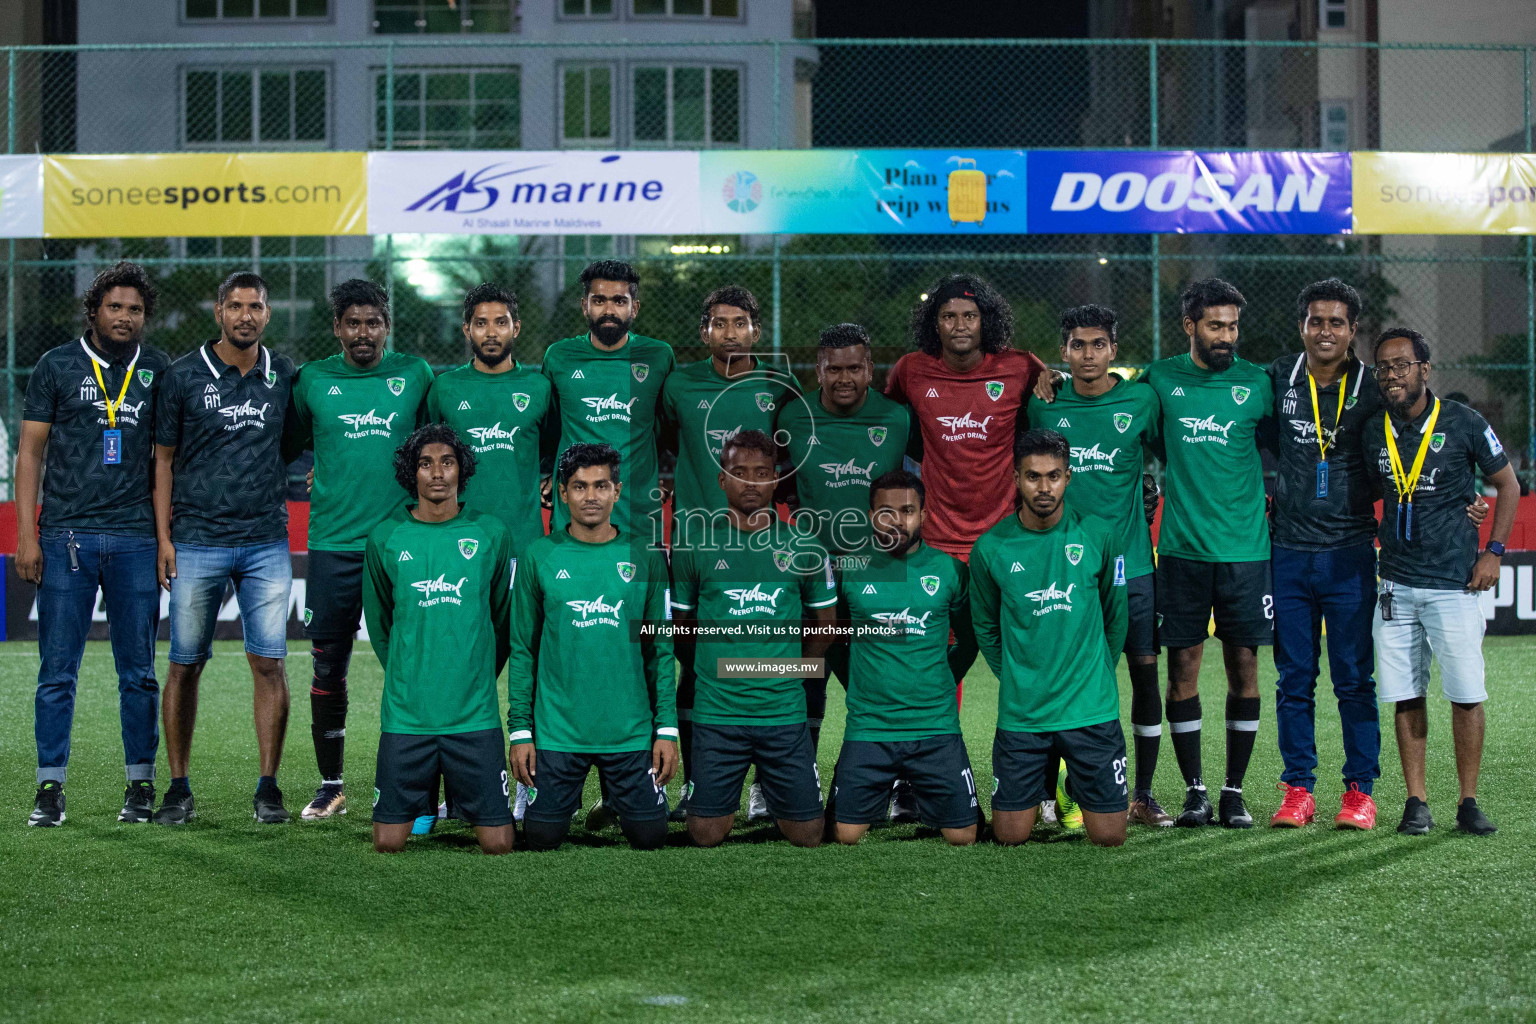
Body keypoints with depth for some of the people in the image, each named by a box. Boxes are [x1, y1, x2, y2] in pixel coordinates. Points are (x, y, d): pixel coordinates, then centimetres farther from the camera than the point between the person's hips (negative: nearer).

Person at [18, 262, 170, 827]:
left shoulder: (158, 371, 8)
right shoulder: (57, 366, 4)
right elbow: (30, 452, 4)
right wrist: (26, 536, -3)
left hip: (135, 539, 1)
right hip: (66, 537, -1)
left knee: (138, 673, 5)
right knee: (57, 672, 1)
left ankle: (141, 784, 13)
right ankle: (50, 788, 7)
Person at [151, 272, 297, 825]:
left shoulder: (285, 375, 7)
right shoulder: (184, 375, 1)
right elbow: (164, 460, 4)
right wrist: (164, 538, -1)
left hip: (267, 543, 1)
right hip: (197, 543, -1)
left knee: (269, 664, -2)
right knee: (185, 666, 3)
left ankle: (268, 787, 6)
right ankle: (178, 788, 12)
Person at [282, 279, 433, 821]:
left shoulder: (415, 374, 5)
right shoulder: (312, 380, 5)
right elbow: (287, 446, 16)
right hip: (333, 545, 0)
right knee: (328, 667, 4)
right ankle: (330, 786, 15)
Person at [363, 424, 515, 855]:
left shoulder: (491, 534, 3)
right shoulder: (385, 539, 3)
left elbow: (503, 621, 11)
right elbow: (379, 625, 13)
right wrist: (407, 680, 10)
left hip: (475, 715, 0)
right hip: (405, 714, 0)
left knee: (497, 844, -3)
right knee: (388, 843, -1)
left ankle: (460, 790, 25)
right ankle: (427, 793, 27)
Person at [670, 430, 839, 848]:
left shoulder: (803, 548, 3)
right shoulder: (695, 547, 0)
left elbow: (825, 622, 13)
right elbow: (679, 626, 8)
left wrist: (790, 671, 9)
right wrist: (713, 673, 4)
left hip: (785, 714, 1)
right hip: (716, 714, -1)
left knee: (807, 836, 4)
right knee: (707, 835, 1)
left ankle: (769, 783, 34)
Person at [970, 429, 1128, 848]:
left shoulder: (1101, 535, -4)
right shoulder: (991, 548, -3)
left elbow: (1115, 616, 9)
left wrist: (1093, 676, 12)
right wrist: (1018, 681, 8)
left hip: (1091, 710, 0)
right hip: (1021, 713, 0)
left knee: (1109, 837, 2)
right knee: (1010, 836, 3)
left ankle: (1077, 779, 31)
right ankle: (1046, 778, 32)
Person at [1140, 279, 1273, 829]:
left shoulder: (1257, 382, 3)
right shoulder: (1161, 377, 4)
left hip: (1245, 548, 0)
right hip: (1182, 547, 0)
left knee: (1244, 665, 2)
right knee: (1183, 665, 2)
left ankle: (1234, 789, 12)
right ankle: (1194, 789, 12)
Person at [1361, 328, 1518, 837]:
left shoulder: (1463, 423, -3)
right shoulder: (1374, 431, 7)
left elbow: (1508, 485, 6)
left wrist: (1494, 551, -1)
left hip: (1454, 584, -3)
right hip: (1397, 585, 3)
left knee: (1466, 695, -3)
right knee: (1405, 696, 3)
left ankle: (1469, 801, 8)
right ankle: (1416, 801, 11)